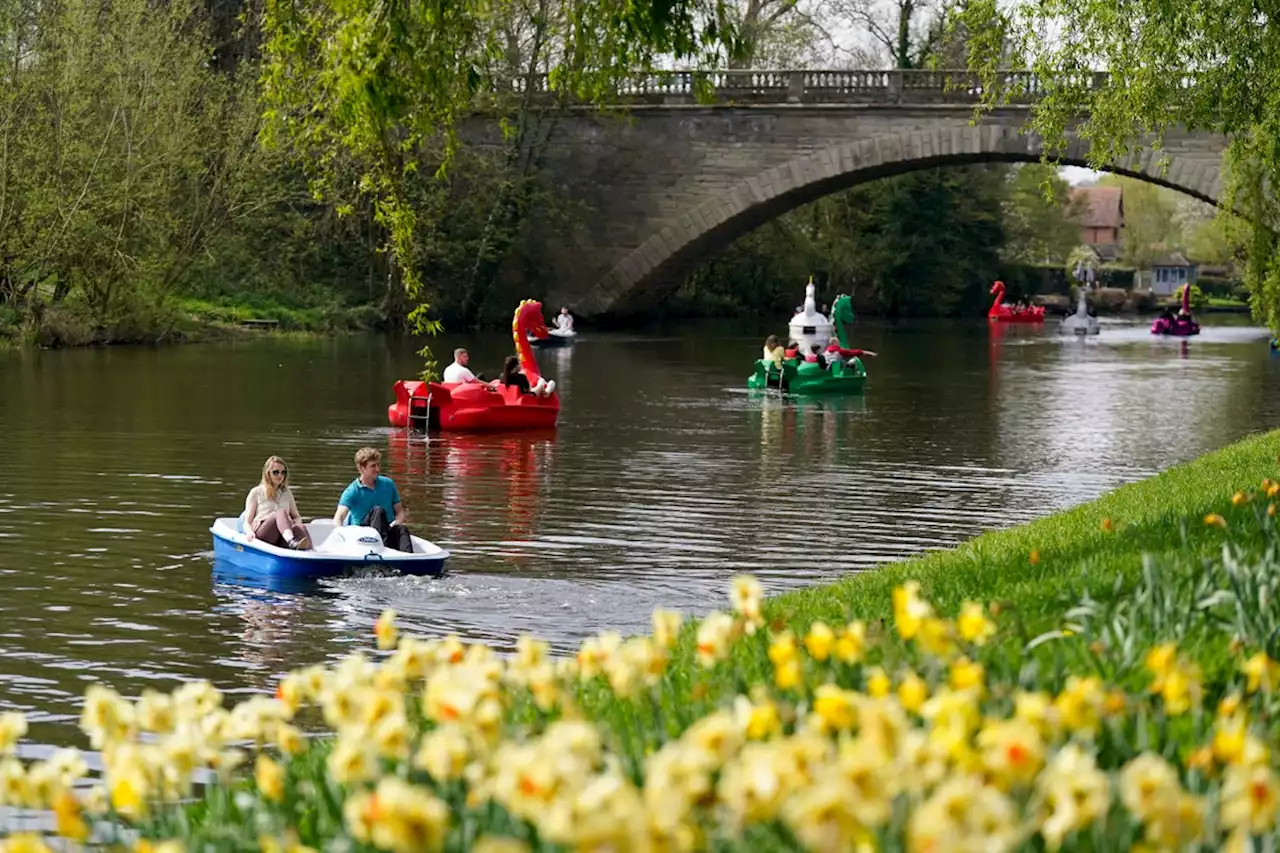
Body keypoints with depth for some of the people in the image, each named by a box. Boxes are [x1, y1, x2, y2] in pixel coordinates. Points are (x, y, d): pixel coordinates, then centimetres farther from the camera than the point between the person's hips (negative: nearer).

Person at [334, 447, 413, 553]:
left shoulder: (388, 484, 12)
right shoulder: (352, 491, -1)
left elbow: (400, 512, 15)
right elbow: (338, 519, -13)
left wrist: (394, 524, -9)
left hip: (389, 531, 3)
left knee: (402, 529, -32)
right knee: (378, 511, -30)